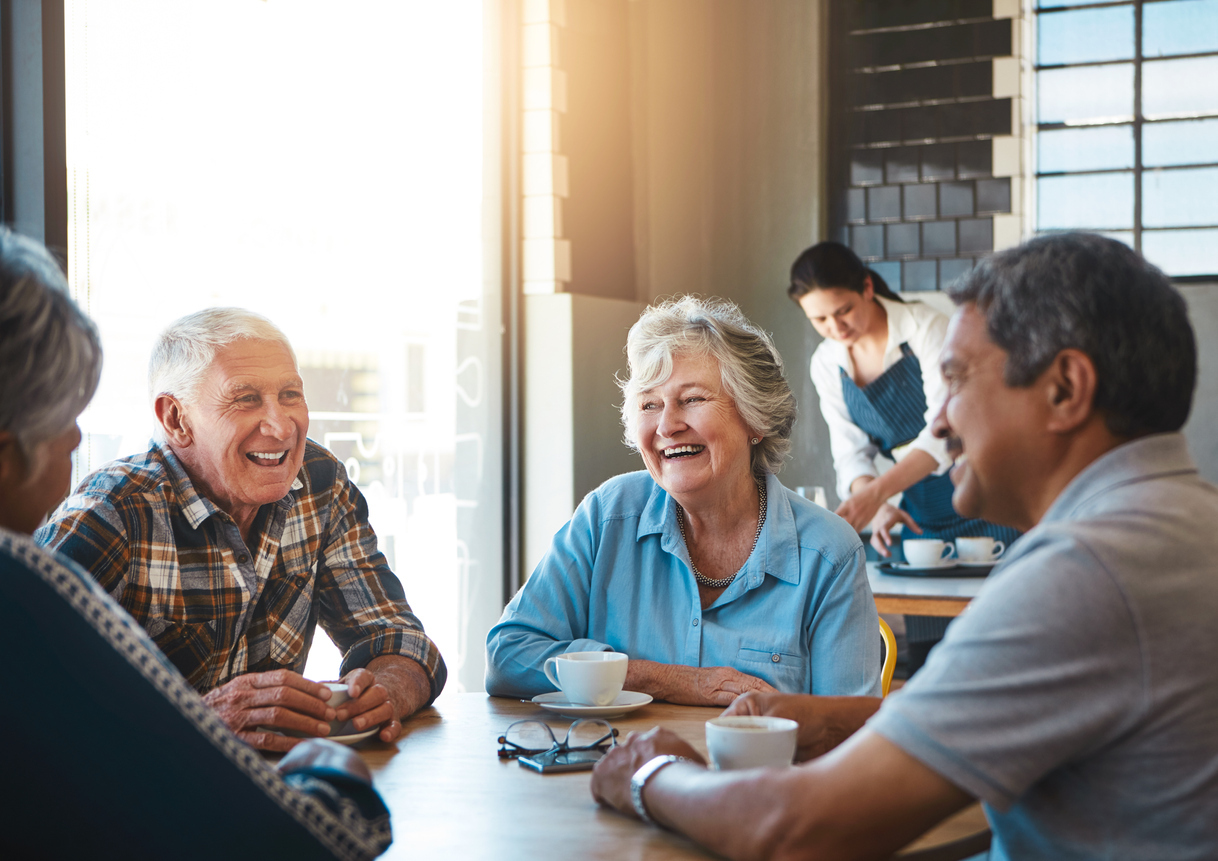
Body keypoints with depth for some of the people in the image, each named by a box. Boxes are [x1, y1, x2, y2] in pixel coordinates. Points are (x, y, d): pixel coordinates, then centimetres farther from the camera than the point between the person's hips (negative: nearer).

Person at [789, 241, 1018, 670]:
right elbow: (850, 451, 1)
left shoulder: (925, 327, -16)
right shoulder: (826, 364, 3)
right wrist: (878, 506, -20)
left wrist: (877, 491, -35)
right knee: (925, 662, 4)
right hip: (921, 513, 5)